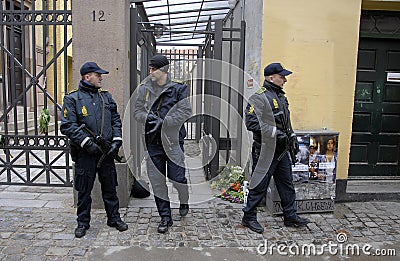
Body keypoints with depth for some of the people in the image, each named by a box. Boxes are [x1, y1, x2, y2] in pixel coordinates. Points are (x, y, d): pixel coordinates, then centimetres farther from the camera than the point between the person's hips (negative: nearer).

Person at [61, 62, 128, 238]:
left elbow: (116, 120, 12)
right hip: (85, 153, -3)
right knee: (84, 190, 9)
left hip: (107, 151, 4)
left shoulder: (106, 97, 11)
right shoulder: (72, 99, -3)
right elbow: (67, 125, -10)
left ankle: (114, 218, 26)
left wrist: (116, 140, -2)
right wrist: (87, 142, -18)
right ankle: (83, 222, 25)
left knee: (110, 187, 12)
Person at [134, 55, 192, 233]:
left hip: (173, 140, -3)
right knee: (157, 181, 8)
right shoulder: (144, 89, 6)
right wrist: (147, 117, -15)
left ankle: (184, 201, 34)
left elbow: (185, 112, -11)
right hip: (153, 141, 4)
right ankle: (165, 217, 24)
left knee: (177, 177, -2)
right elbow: (137, 111, 8)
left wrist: (162, 121, -19)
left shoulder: (179, 88, -4)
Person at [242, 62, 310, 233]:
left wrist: (292, 137, 20)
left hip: (282, 150, 9)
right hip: (265, 150, -9)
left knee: (287, 184, 16)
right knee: (259, 186, 2)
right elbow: (251, 123, -24)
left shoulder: (281, 97, 15)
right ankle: (249, 217, 19)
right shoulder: (259, 98, -15)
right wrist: (275, 132, -24)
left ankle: (290, 216, 31)